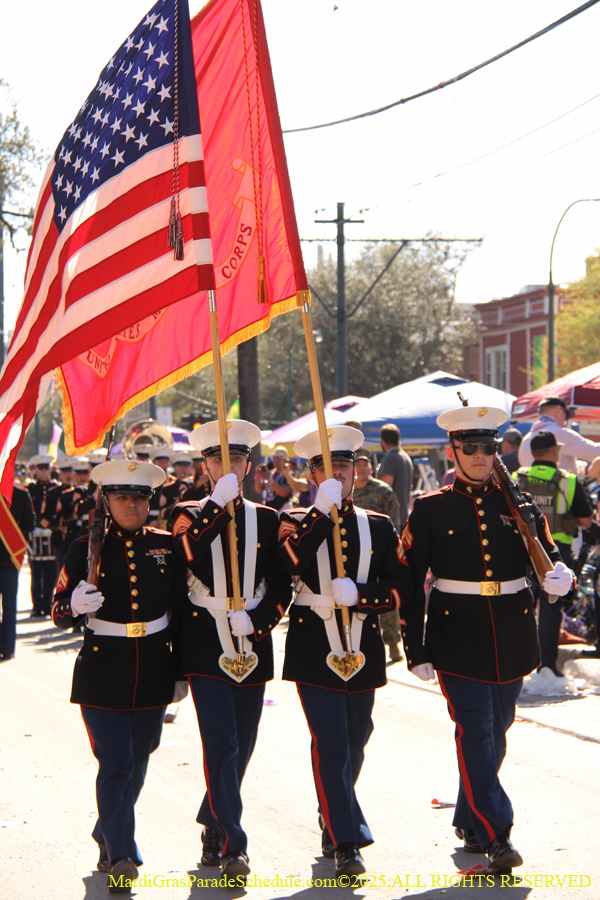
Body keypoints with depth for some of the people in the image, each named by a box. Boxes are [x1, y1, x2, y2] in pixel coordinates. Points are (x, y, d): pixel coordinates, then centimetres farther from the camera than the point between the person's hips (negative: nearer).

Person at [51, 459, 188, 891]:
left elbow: (183, 610, 11)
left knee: (137, 765, 13)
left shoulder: (167, 546, 4)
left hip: (153, 672, 3)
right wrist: (75, 605, -24)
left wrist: (183, 672, 10)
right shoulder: (86, 548, -2)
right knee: (115, 765, -11)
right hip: (103, 674, -3)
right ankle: (120, 855, -10)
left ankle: (107, 837, 33)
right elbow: (59, 614, 0)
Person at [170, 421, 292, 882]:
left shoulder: (267, 520, 9)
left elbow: (281, 587, 9)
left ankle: (213, 825, 30)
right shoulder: (190, 514, 2)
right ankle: (233, 845, -12)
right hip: (206, 647, -3)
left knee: (241, 748, 10)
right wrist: (218, 504, -25)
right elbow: (183, 556, -20)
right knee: (221, 744, -13)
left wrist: (256, 619, -9)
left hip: (253, 647, 3)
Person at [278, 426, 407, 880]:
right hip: (315, 650, -3)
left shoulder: (379, 527, 10)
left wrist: (358, 596, -15)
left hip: (363, 650, 3)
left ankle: (333, 823, 34)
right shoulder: (297, 522, 3)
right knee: (331, 746, -10)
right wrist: (322, 510, -23)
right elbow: (288, 564, -19)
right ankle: (346, 843, -7)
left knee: (354, 745, 12)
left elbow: (398, 588, 3)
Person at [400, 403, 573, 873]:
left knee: (496, 733, 13)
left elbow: (549, 554, 3)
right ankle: (495, 836, -13)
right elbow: (410, 584, 0)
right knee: (476, 732, -11)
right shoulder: (430, 510, 0)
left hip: (511, 638, 3)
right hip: (458, 639, -3)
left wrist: (560, 575, -22)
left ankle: (470, 821, 31)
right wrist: (416, 651, -4)